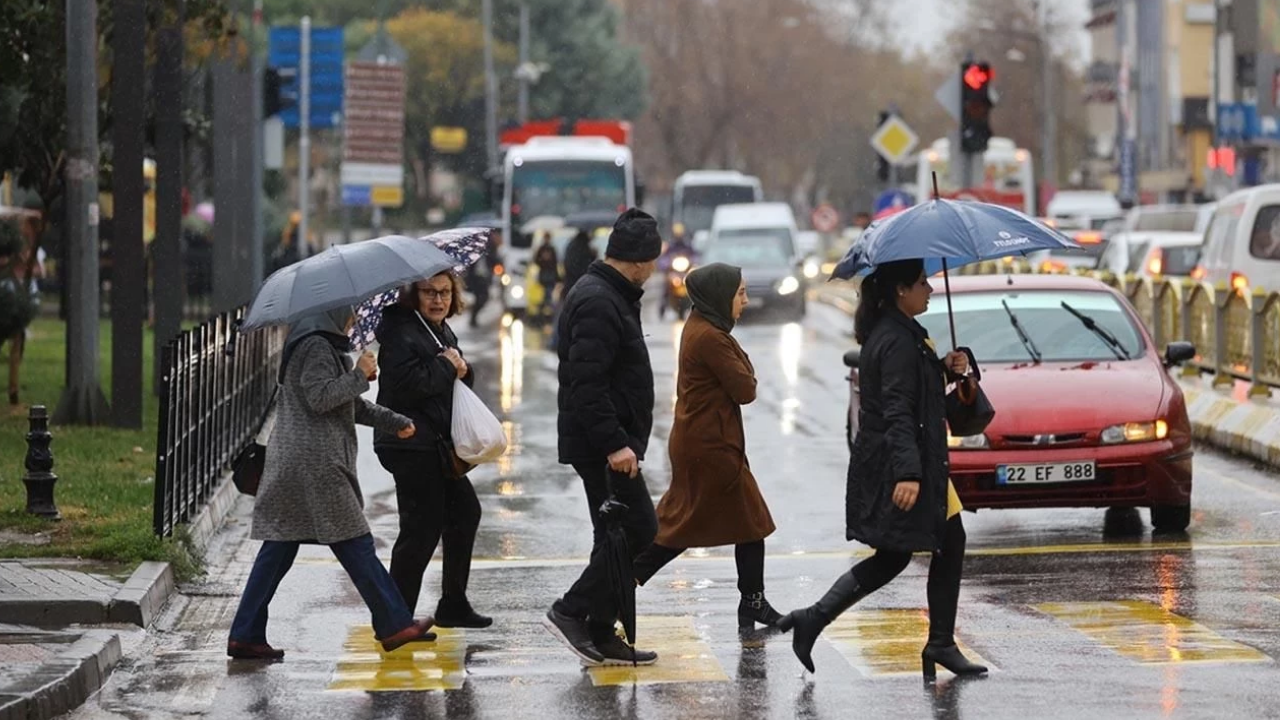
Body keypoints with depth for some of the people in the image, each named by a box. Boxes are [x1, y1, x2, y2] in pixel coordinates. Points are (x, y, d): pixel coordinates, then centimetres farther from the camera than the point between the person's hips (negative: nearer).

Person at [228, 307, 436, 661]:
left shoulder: (322, 345, 22)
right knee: (355, 545, -3)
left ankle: (245, 636, 3)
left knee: (278, 550, 6)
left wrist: (393, 421, 29)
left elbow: (350, 403, 29)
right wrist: (360, 375, -11)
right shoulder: (316, 347, -11)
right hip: (316, 466, -10)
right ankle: (394, 625, 3)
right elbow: (320, 397, -21)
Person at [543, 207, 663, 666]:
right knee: (636, 530, -9)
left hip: (606, 443, 11)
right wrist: (614, 443, -28)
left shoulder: (609, 296, 17)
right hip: (602, 445, -11)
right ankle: (573, 612, -7)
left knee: (621, 535, 12)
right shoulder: (598, 303, -18)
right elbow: (587, 383, -26)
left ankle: (601, 637, 14)